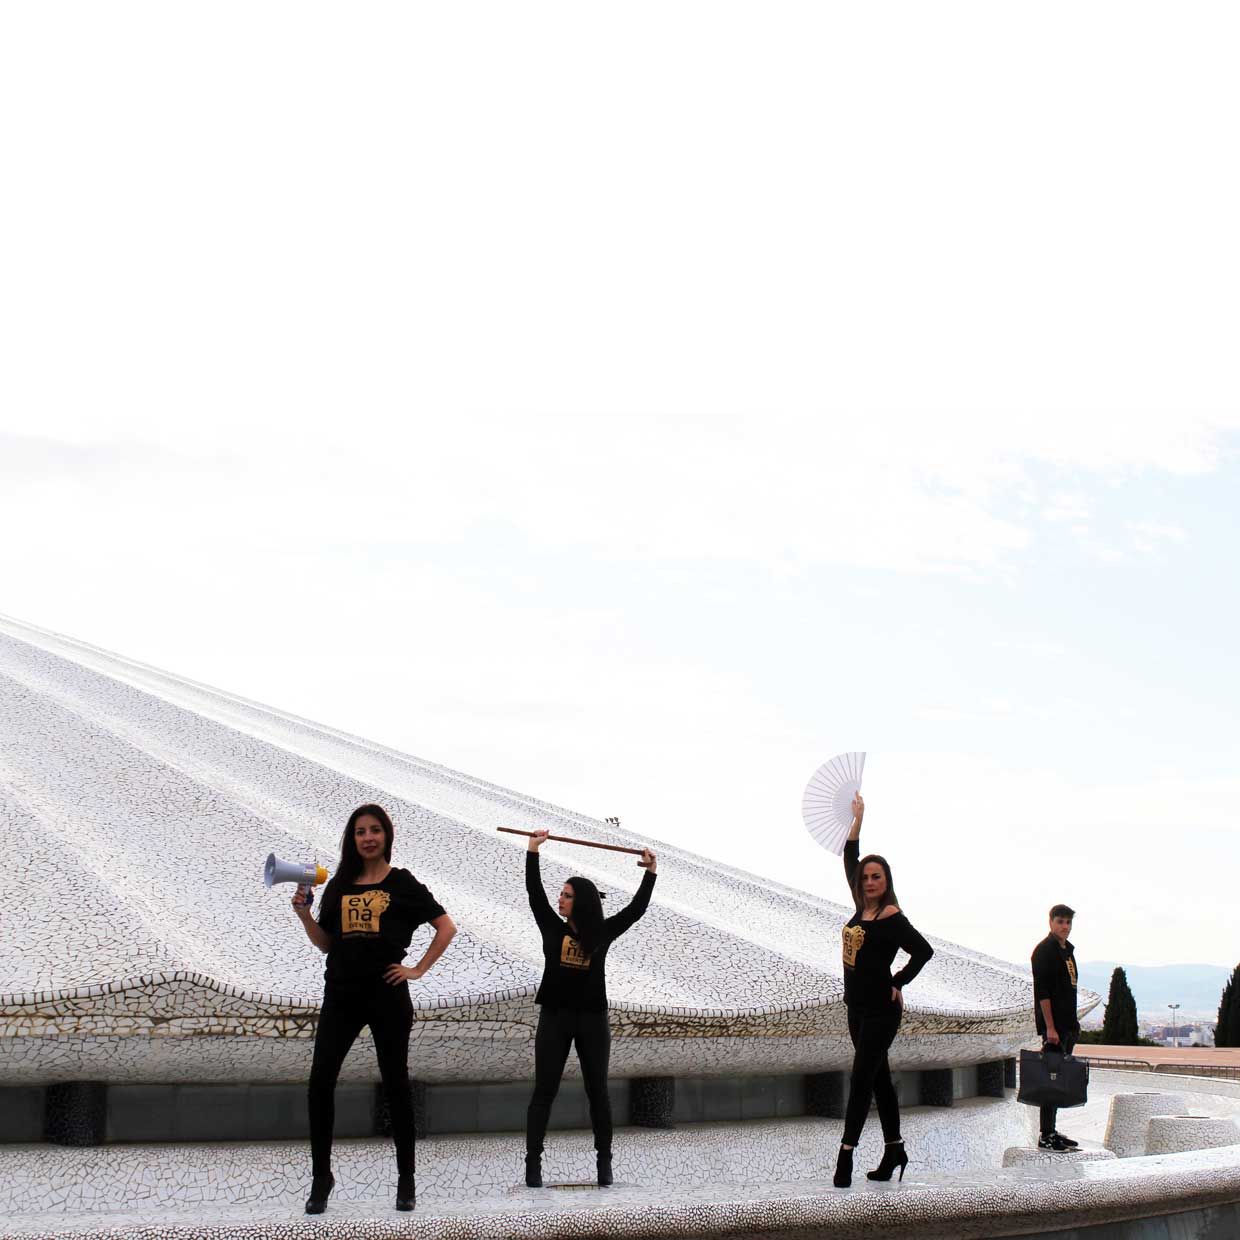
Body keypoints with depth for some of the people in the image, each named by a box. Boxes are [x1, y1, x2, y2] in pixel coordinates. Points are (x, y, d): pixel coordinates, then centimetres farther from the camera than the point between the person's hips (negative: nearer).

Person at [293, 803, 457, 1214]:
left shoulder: (401, 883, 2)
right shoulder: (339, 885, 12)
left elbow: (446, 927, 3)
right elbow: (326, 943, 14)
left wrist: (418, 969, -3)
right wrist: (304, 915, -1)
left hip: (387, 995, -3)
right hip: (341, 995, 3)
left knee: (395, 1084, 4)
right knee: (320, 1081, -8)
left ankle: (406, 1181, 14)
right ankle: (321, 1177, 4)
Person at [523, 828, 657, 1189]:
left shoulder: (602, 933, 3)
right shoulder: (552, 927, 3)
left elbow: (636, 909, 4)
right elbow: (534, 893, -2)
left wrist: (650, 872, -1)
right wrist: (533, 851, -8)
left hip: (593, 1020, 0)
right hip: (554, 1018, 0)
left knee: (597, 1092, 7)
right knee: (544, 1091, 0)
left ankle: (604, 1162, 15)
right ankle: (533, 1162, 1)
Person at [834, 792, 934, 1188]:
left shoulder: (891, 917, -13)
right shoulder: (862, 909, 8)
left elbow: (923, 951, -17)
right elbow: (850, 862, 17)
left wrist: (897, 984, -11)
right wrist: (857, 818, 17)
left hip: (881, 1010, -8)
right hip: (858, 1008, 8)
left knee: (861, 1079, -8)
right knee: (878, 1078, 13)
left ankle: (846, 1153, -8)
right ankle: (894, 1150, 22)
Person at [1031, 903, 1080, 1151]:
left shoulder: (1068, 950, 17)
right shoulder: (1044, 951, -12)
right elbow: (1042, 992, -17)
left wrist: (1074, 1023, 20)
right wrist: (1050, 1027, -22)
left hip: (1068, 1025, 9)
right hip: (1053, 1026, -9)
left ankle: (1052, 1131, 19)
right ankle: (1046, 1137, -6)